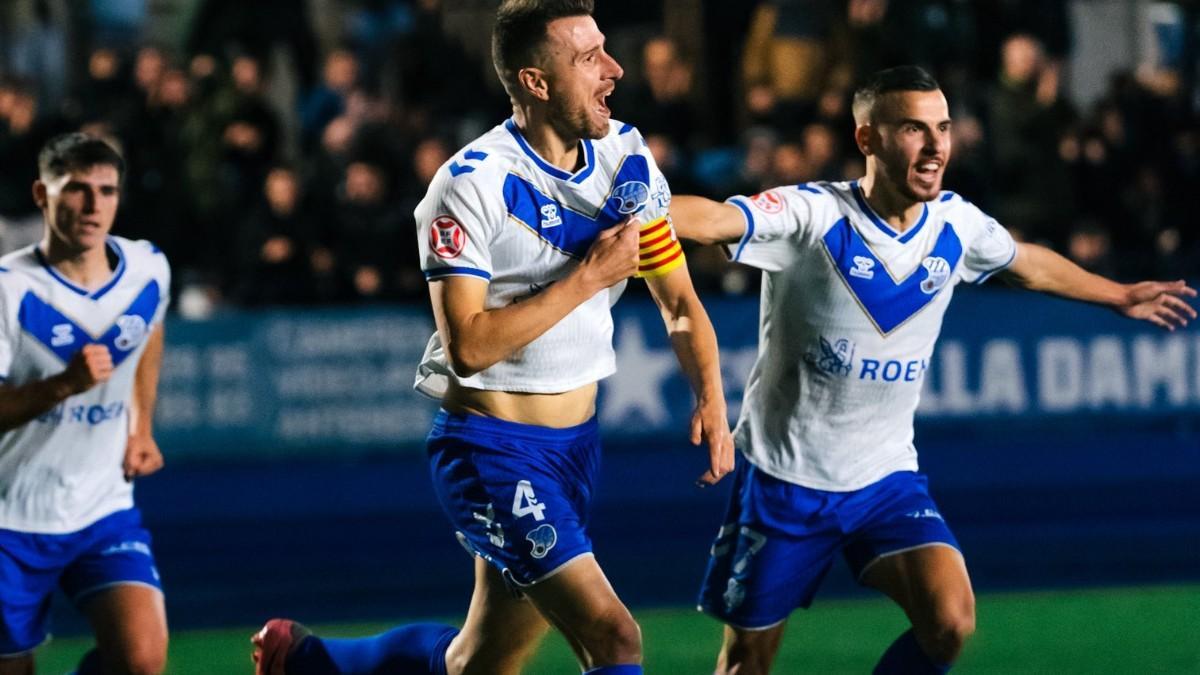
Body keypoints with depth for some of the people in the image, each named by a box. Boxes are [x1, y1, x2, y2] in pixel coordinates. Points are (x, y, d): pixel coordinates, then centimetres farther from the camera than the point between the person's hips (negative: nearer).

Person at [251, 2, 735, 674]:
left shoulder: (626, 156, 2)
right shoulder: (473, 184, -17)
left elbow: (679, 300, 9)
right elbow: (468, 345, -22)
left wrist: (710, 394, -8)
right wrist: (590, 277, -22)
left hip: (577, 441, 7)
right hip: (492, 448, -7)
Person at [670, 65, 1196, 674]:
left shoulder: (956, 224, 0)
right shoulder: (814, 214, -18)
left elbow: (1030, 264, 23)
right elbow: (713, 219, -36)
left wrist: (1121, 297, 37)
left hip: (885, 479, 4)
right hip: (783, 480, -4)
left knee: (950, 621, -18)